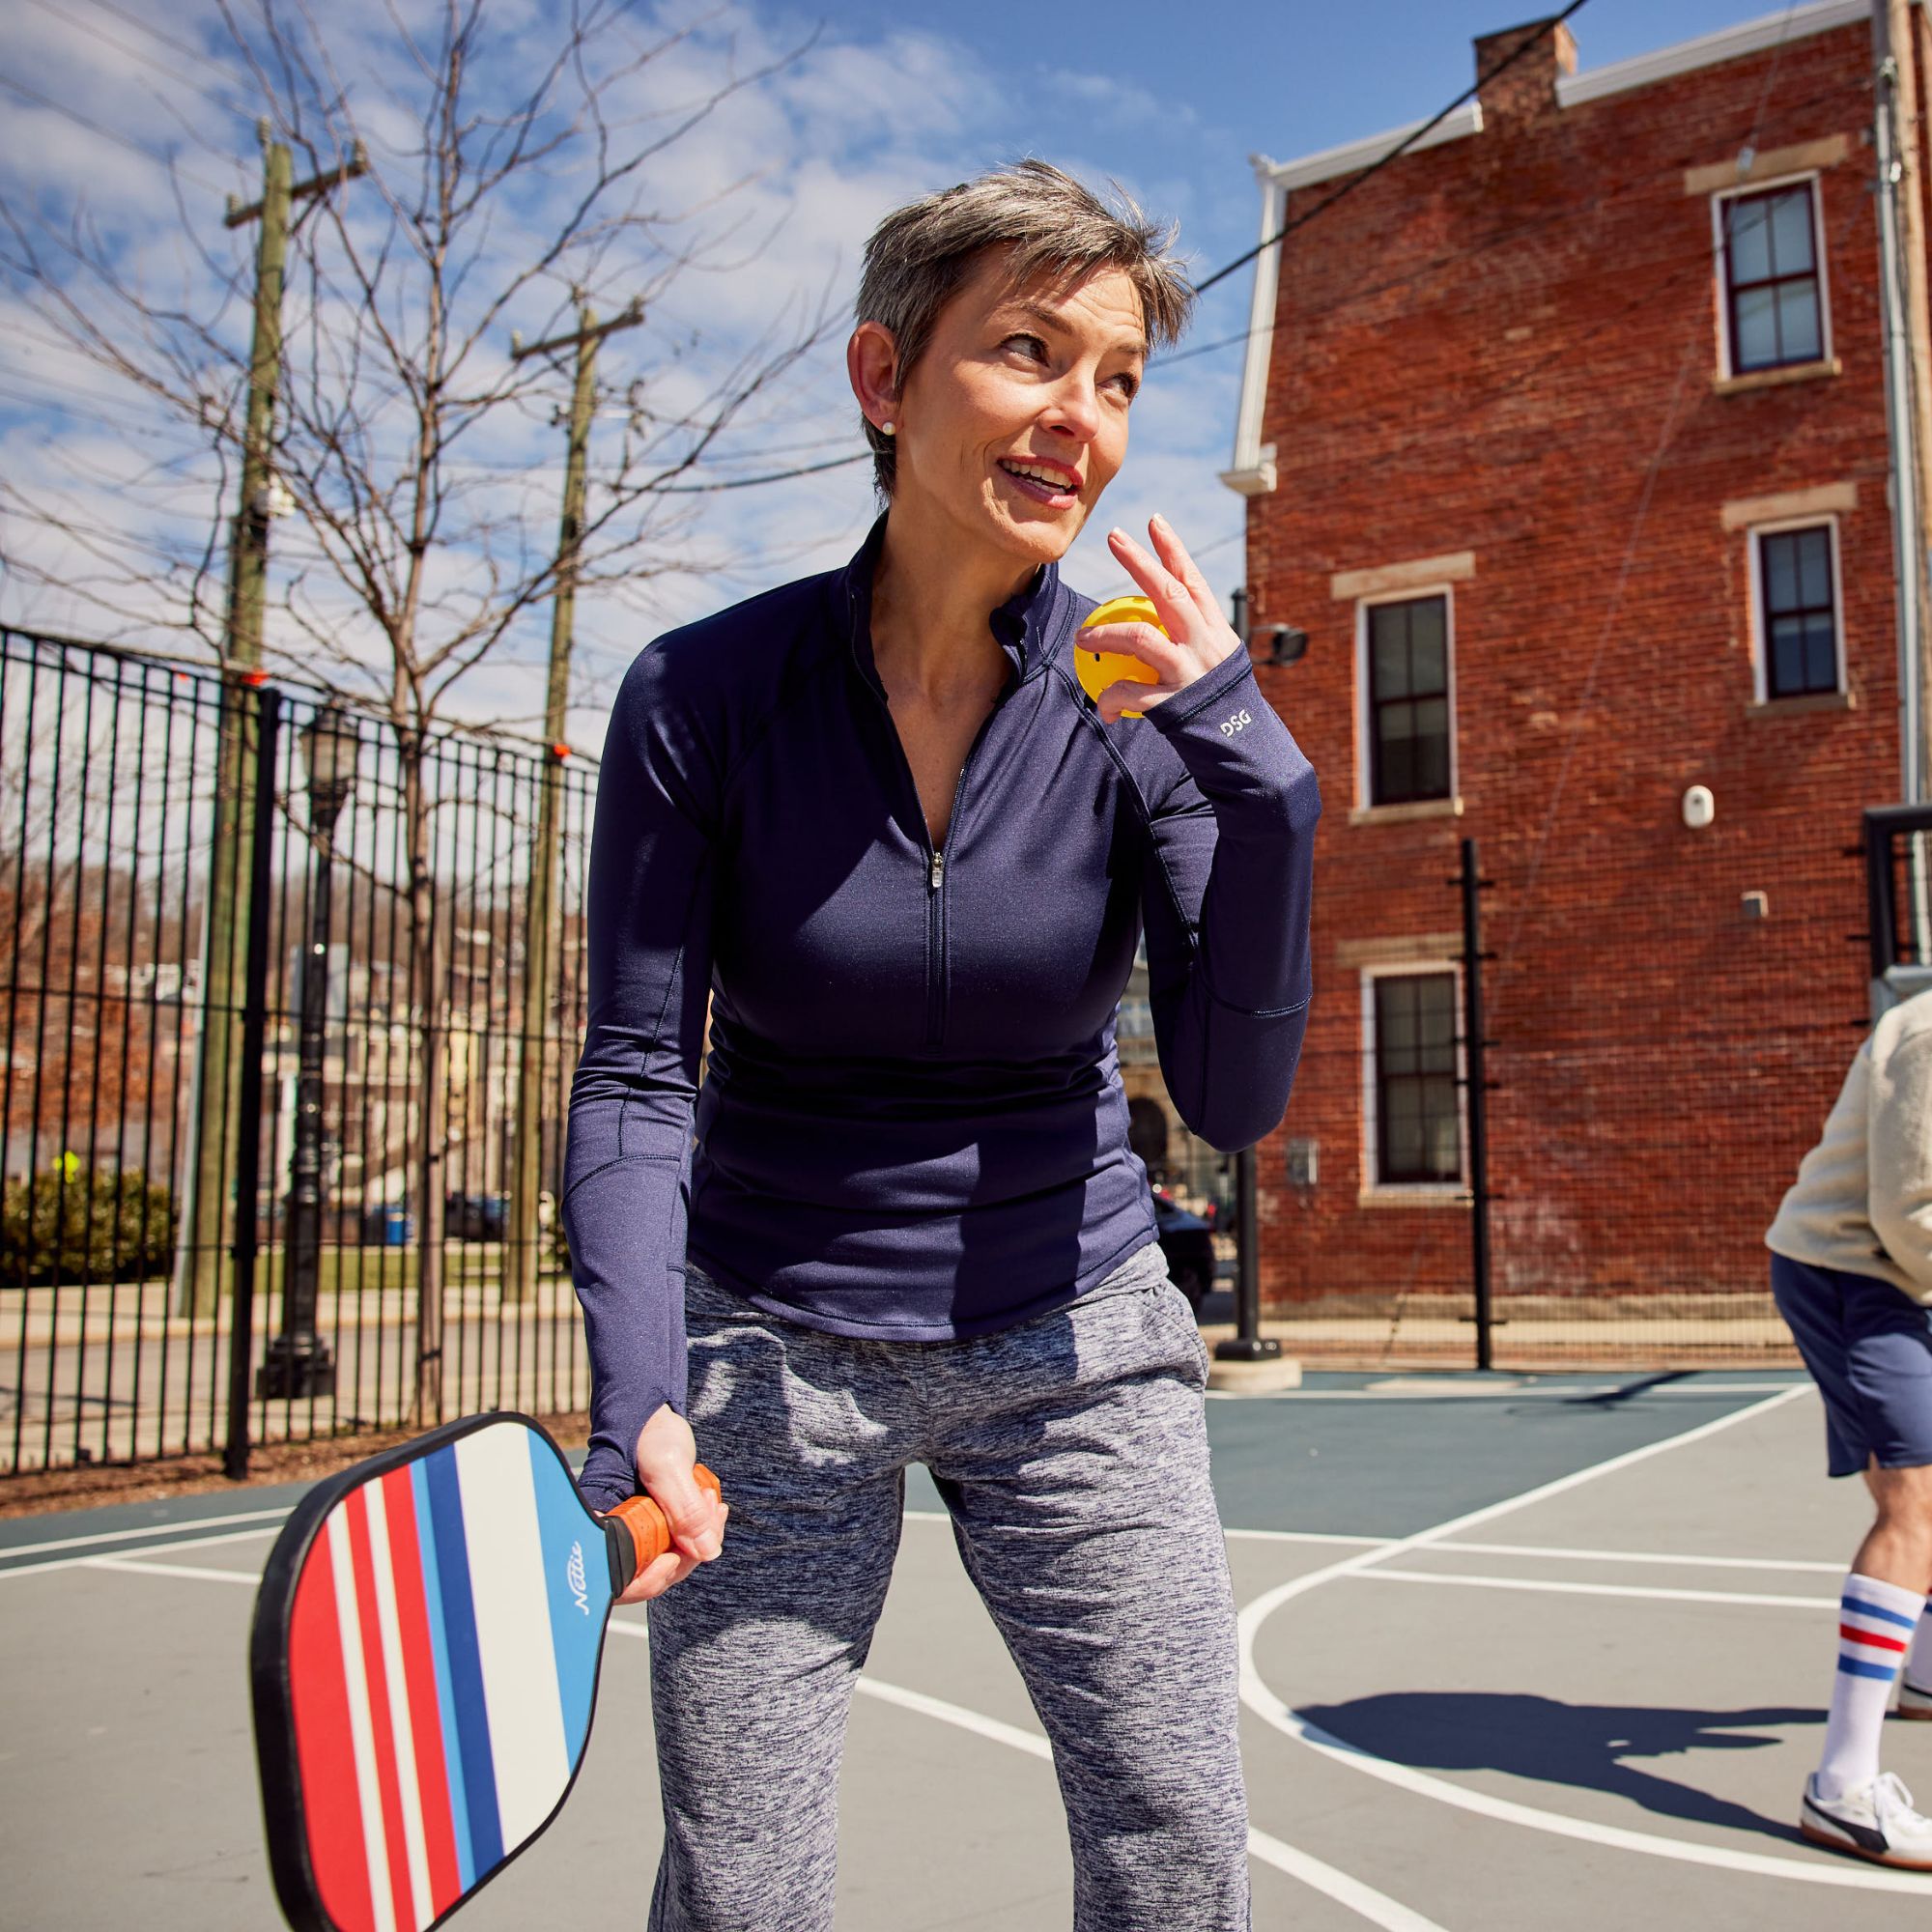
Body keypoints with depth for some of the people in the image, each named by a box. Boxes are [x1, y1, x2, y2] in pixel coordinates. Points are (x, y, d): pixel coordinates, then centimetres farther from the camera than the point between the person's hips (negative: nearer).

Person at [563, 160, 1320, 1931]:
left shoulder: (1144, 700, -9)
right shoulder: (704, 694, -13)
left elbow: (1236, 1100, -14)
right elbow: (635, 1077, -10)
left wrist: (1254, 773, -26)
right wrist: (636, 1392, -23)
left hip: (1070, 1337, 2)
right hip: (772, 1343, -1)